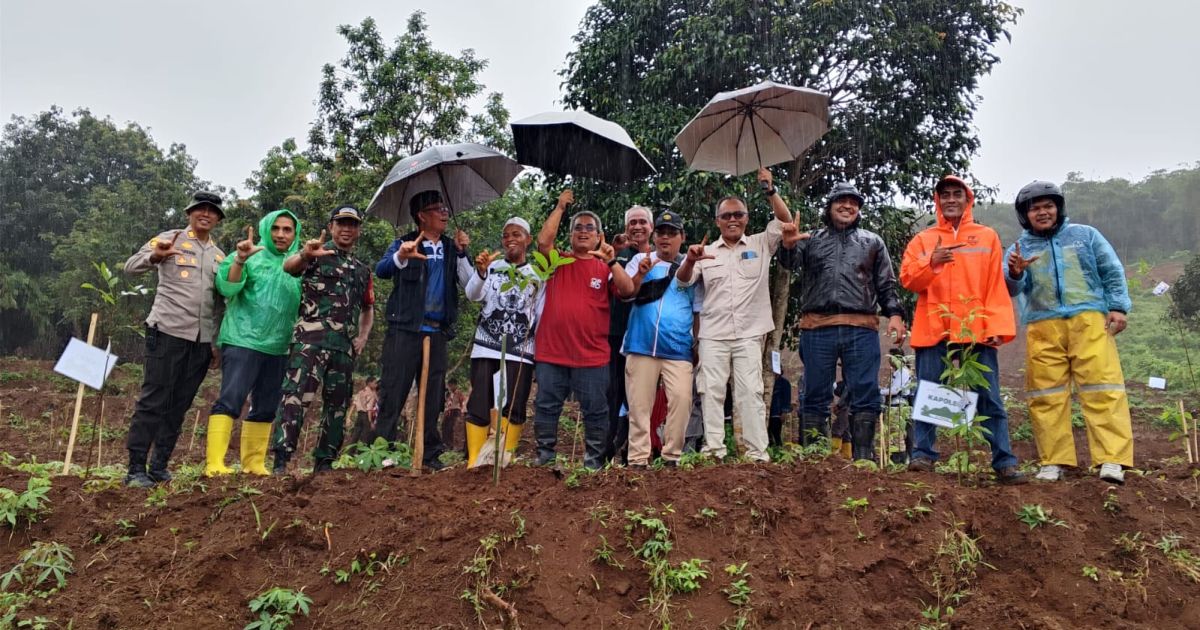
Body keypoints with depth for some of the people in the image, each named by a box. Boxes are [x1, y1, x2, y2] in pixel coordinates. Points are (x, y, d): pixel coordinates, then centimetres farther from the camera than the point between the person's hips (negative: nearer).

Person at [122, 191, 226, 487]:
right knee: (153, 401, -4)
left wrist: (216, 344, 17)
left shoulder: (219, 256, 17)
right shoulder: (170, 239, 2)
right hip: (168, 332, -5)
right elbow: (131, 266, -5)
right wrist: (154, 256, -26)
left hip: (201, 340, 5)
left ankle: (159, 467, 17)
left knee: (179, 406, 8)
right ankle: (136, 469, 2)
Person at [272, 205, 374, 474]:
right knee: (296, 396, -16)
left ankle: (324, 463, 17)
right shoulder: (318, 253, 5)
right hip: (311, 338, -6)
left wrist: (363, 336, 13)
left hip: (345, 346, 6)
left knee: (337, 405, 8)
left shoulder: (362, 270, 21)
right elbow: (287, 266, -15)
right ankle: (281, 462, -18)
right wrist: (304, 255, -39)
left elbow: (368, 308, 31)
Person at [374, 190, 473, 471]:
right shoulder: (404, 243, 1)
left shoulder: (451, 248, 12)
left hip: (437, 332, 4)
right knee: (393, 392, -5)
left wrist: (462, 253, -9)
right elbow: (381, 270, -17)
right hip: (405, 329, -4)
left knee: (434, 395, 8)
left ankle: (430, 454, 17)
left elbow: (469, 284, 5)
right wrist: (401, 256, -38)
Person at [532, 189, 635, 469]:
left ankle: (594, 460, 16)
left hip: (592, 355, -1)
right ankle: (544, 457, 20)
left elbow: (628, 291, -6)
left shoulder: (605, 267, 7)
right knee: (546, 407, 8)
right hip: (550, 353, 1)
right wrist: (560, 207, -6)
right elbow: (543, 241, -10)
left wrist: (612, 261, -17)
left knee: (595, 411, 5)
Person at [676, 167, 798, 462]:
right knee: (712, 391, 0)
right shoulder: (706, 252, 13)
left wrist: (770, 190, -9)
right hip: (713, 335, 1)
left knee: (750, 392, -3)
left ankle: (758, 453, -2)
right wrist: (689, 260, -18)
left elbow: (785, 221, 2)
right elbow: (683, 281, 4)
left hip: (749, 334, -1)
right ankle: (714, 451, 4)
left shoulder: (761, 245, 12)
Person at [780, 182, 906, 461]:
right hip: (817, 328, 0)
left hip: (861, 329, 0)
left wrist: (894, 314, 0)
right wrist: (788, 246, -25)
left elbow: (886, 285, 15)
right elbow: (791, 264, -3)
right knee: (815, 395, 4)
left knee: (865, 395, -1)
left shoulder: (872, 242, 17)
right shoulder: (811, 240, 16)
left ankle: (864, 458, 6)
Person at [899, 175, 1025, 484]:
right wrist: (931, 262, -15)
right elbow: (908, 279, 4)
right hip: (933, 330, 1)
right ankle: (923, 455, 6)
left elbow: (996, 286, 6)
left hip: (976, 330, 0)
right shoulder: (923, 239, 14)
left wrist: (998, 327, -4)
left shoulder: (987, 237, 13)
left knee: (990, 398, -1)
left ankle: (1004, 462, 1)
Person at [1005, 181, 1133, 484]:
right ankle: (1054, 462, 3)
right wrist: (1014, 274, -21)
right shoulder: (1020, 248, 14)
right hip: (1042, 328, 1)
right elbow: (1011, 289, 1)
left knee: (1102, 389, -8)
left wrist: (1118, 306, 1)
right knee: (1046, 395, -1)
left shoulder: (1085, 235, 14)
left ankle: (1112, 460, -9)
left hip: (1089, 320, -1)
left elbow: (1113, 272, 13)